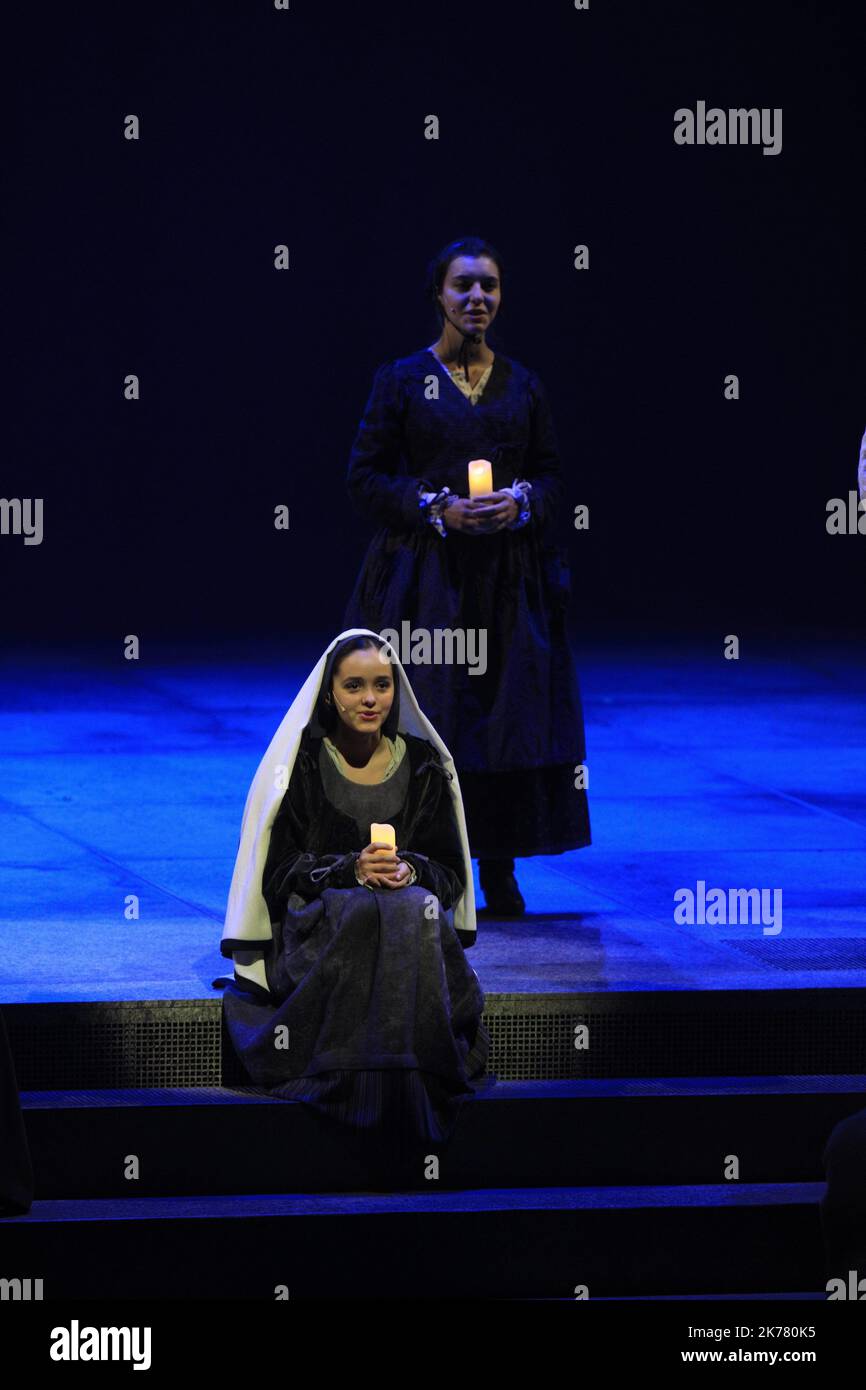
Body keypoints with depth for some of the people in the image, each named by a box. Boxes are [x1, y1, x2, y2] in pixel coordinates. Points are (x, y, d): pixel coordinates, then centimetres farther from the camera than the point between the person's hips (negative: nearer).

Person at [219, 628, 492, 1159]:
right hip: (318, 926, -2)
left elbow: (450, 872, 8)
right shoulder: (302, 763, 3)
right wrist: (350, 868, -18)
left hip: (414, 917, 2)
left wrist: (410, 871, -15)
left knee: (414, 913, -35)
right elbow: (281, 871, -1)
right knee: (361, 915, -38)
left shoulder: (423, 764, 10)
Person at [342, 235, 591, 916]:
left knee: (512, 713, 0)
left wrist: (521, 502, -9)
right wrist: (438, 508, -14)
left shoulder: (522, 385, 10)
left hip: (510, 575, 3)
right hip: (424, 575, -3)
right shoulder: (403, 379, 1)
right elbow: (366, 479, -1)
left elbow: (553, 477, 13)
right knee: (425, 716, -7)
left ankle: (500, 872, 8)